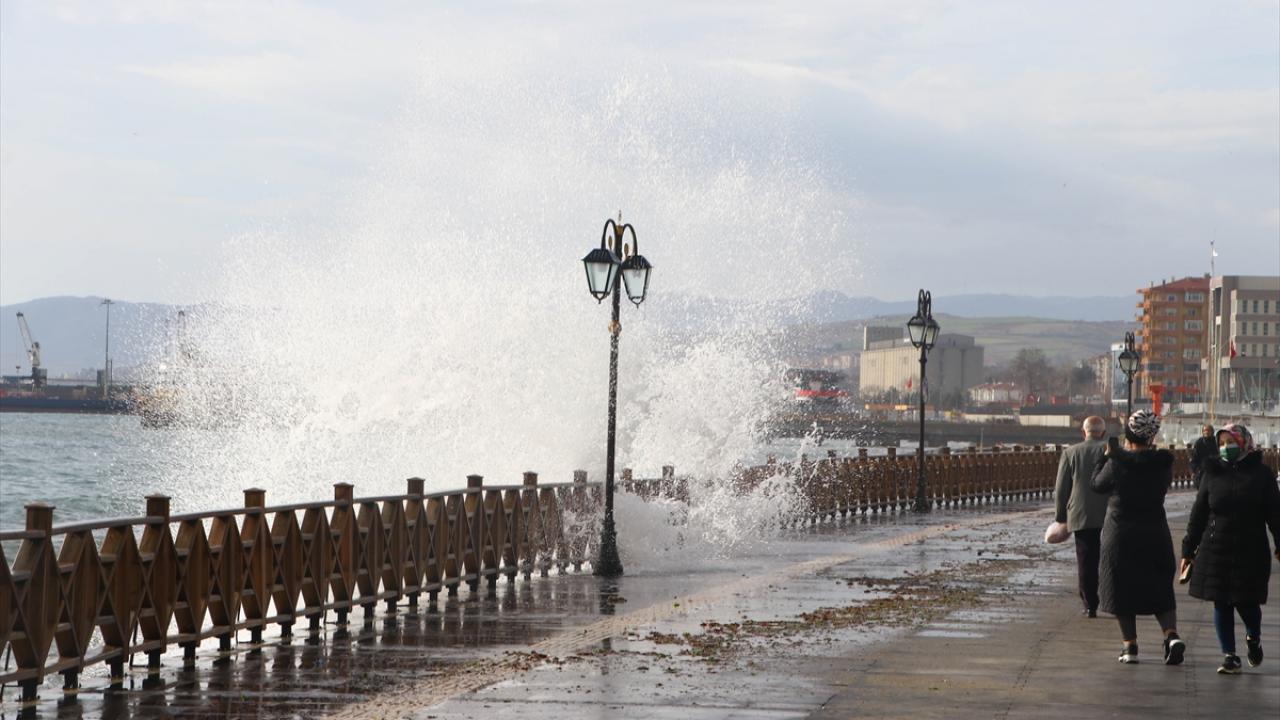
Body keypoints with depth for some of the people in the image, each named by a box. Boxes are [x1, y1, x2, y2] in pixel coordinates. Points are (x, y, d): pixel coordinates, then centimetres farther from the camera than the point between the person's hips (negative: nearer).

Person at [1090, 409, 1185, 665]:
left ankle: (1130, 646, 9)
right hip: (1156, 536, 3)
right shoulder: (1163, 463, -5)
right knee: (1160, 591, 12)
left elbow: (1096, 484, 1)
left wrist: (1108, 455, 13)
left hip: (1120, 538, -3)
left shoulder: (1117, 464, -15)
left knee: (1122, 591, 9)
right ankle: (1171, 635, -10)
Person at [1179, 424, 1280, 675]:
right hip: (1216, 550, 2)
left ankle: (1253, 638, 32)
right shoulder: (1213, 473, 5)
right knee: (1221, 604, 1)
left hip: (1250, 551, -2)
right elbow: (1198, 514, 8)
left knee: (1246, 602, 0)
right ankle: (1230, 656, 9)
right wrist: (1188, 550, 7)